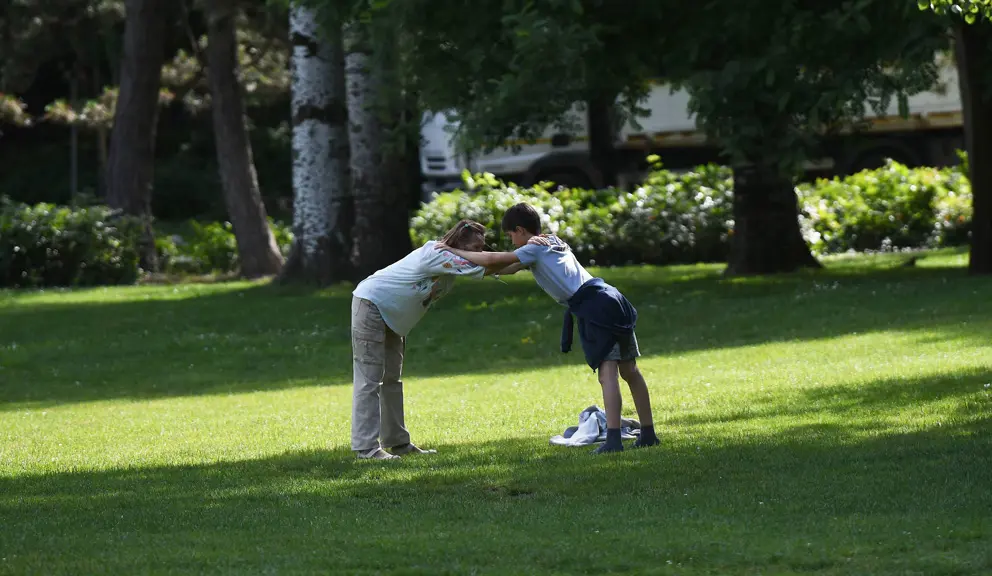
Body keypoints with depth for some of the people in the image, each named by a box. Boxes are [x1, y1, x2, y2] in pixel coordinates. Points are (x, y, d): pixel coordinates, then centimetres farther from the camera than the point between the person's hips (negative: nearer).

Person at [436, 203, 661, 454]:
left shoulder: (533, 249, 2)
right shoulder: (554, 241, 28)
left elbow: (492, 260, -3)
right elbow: (509, 269, 34)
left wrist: (454, 251, 7)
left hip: (593, 308, -9)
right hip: (614, 301, 9)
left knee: (608, 372, -17)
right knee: (629, 370, 13)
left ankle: (613, 439, -26)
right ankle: (648, 434, 19)